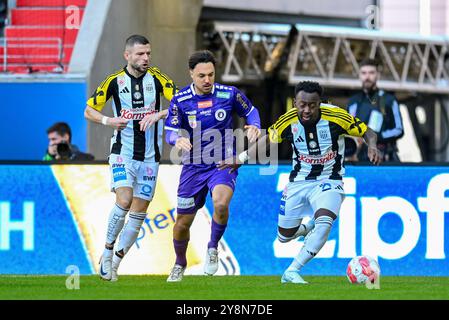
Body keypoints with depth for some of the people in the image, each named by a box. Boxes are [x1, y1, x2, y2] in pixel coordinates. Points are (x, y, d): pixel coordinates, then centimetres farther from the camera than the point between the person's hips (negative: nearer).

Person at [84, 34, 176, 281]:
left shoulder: (156, 78, -2)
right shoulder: (115, 81, -4)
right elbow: (89, 111, 5)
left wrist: (158, 115, -23)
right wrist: (108, 121, -14)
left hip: (150, 157, 2)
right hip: (123, 152, -2)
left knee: (139, 213, 3)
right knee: (124, 201, -22)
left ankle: (115, 262, 15)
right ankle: (107, 251, -4)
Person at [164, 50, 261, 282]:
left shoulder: (229, 94, -7)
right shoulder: (180, 100, -6)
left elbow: (250, 110, 10)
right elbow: (170, 131, -9)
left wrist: (254, 125, -11)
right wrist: (177, 140, -32)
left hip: (224, 165, -2)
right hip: (193, 167, 2)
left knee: (220, 204, -32)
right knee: (183, 222, 8)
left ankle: (213, 248, -5)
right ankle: (180, 264, 37)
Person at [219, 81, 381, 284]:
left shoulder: (336, 116, -20)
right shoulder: (288, 121, -13)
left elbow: (367, 132, -9)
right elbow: (268, 140, 7)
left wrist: (372, 146, -30)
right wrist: (241, 159, 3)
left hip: (328, 181, -3)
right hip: (298, 181, 3)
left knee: (324, 222, -31)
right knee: (284, 236, 10)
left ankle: (292, 271, -23)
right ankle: (309, 227, 45)